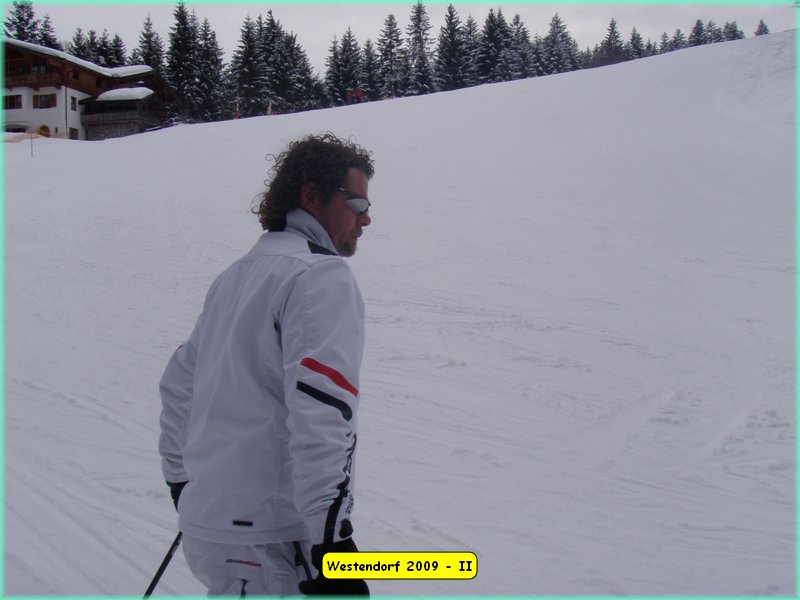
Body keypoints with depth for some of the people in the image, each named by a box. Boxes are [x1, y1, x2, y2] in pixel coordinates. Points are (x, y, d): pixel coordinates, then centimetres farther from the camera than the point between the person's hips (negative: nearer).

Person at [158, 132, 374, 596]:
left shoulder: (236, 276, 16)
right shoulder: (323, 276, -11)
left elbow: (179, 383, 23)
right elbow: (318, 414, -22)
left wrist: (182, 479, 32)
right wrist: (331, 542, -23)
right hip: (265, 547, -9)